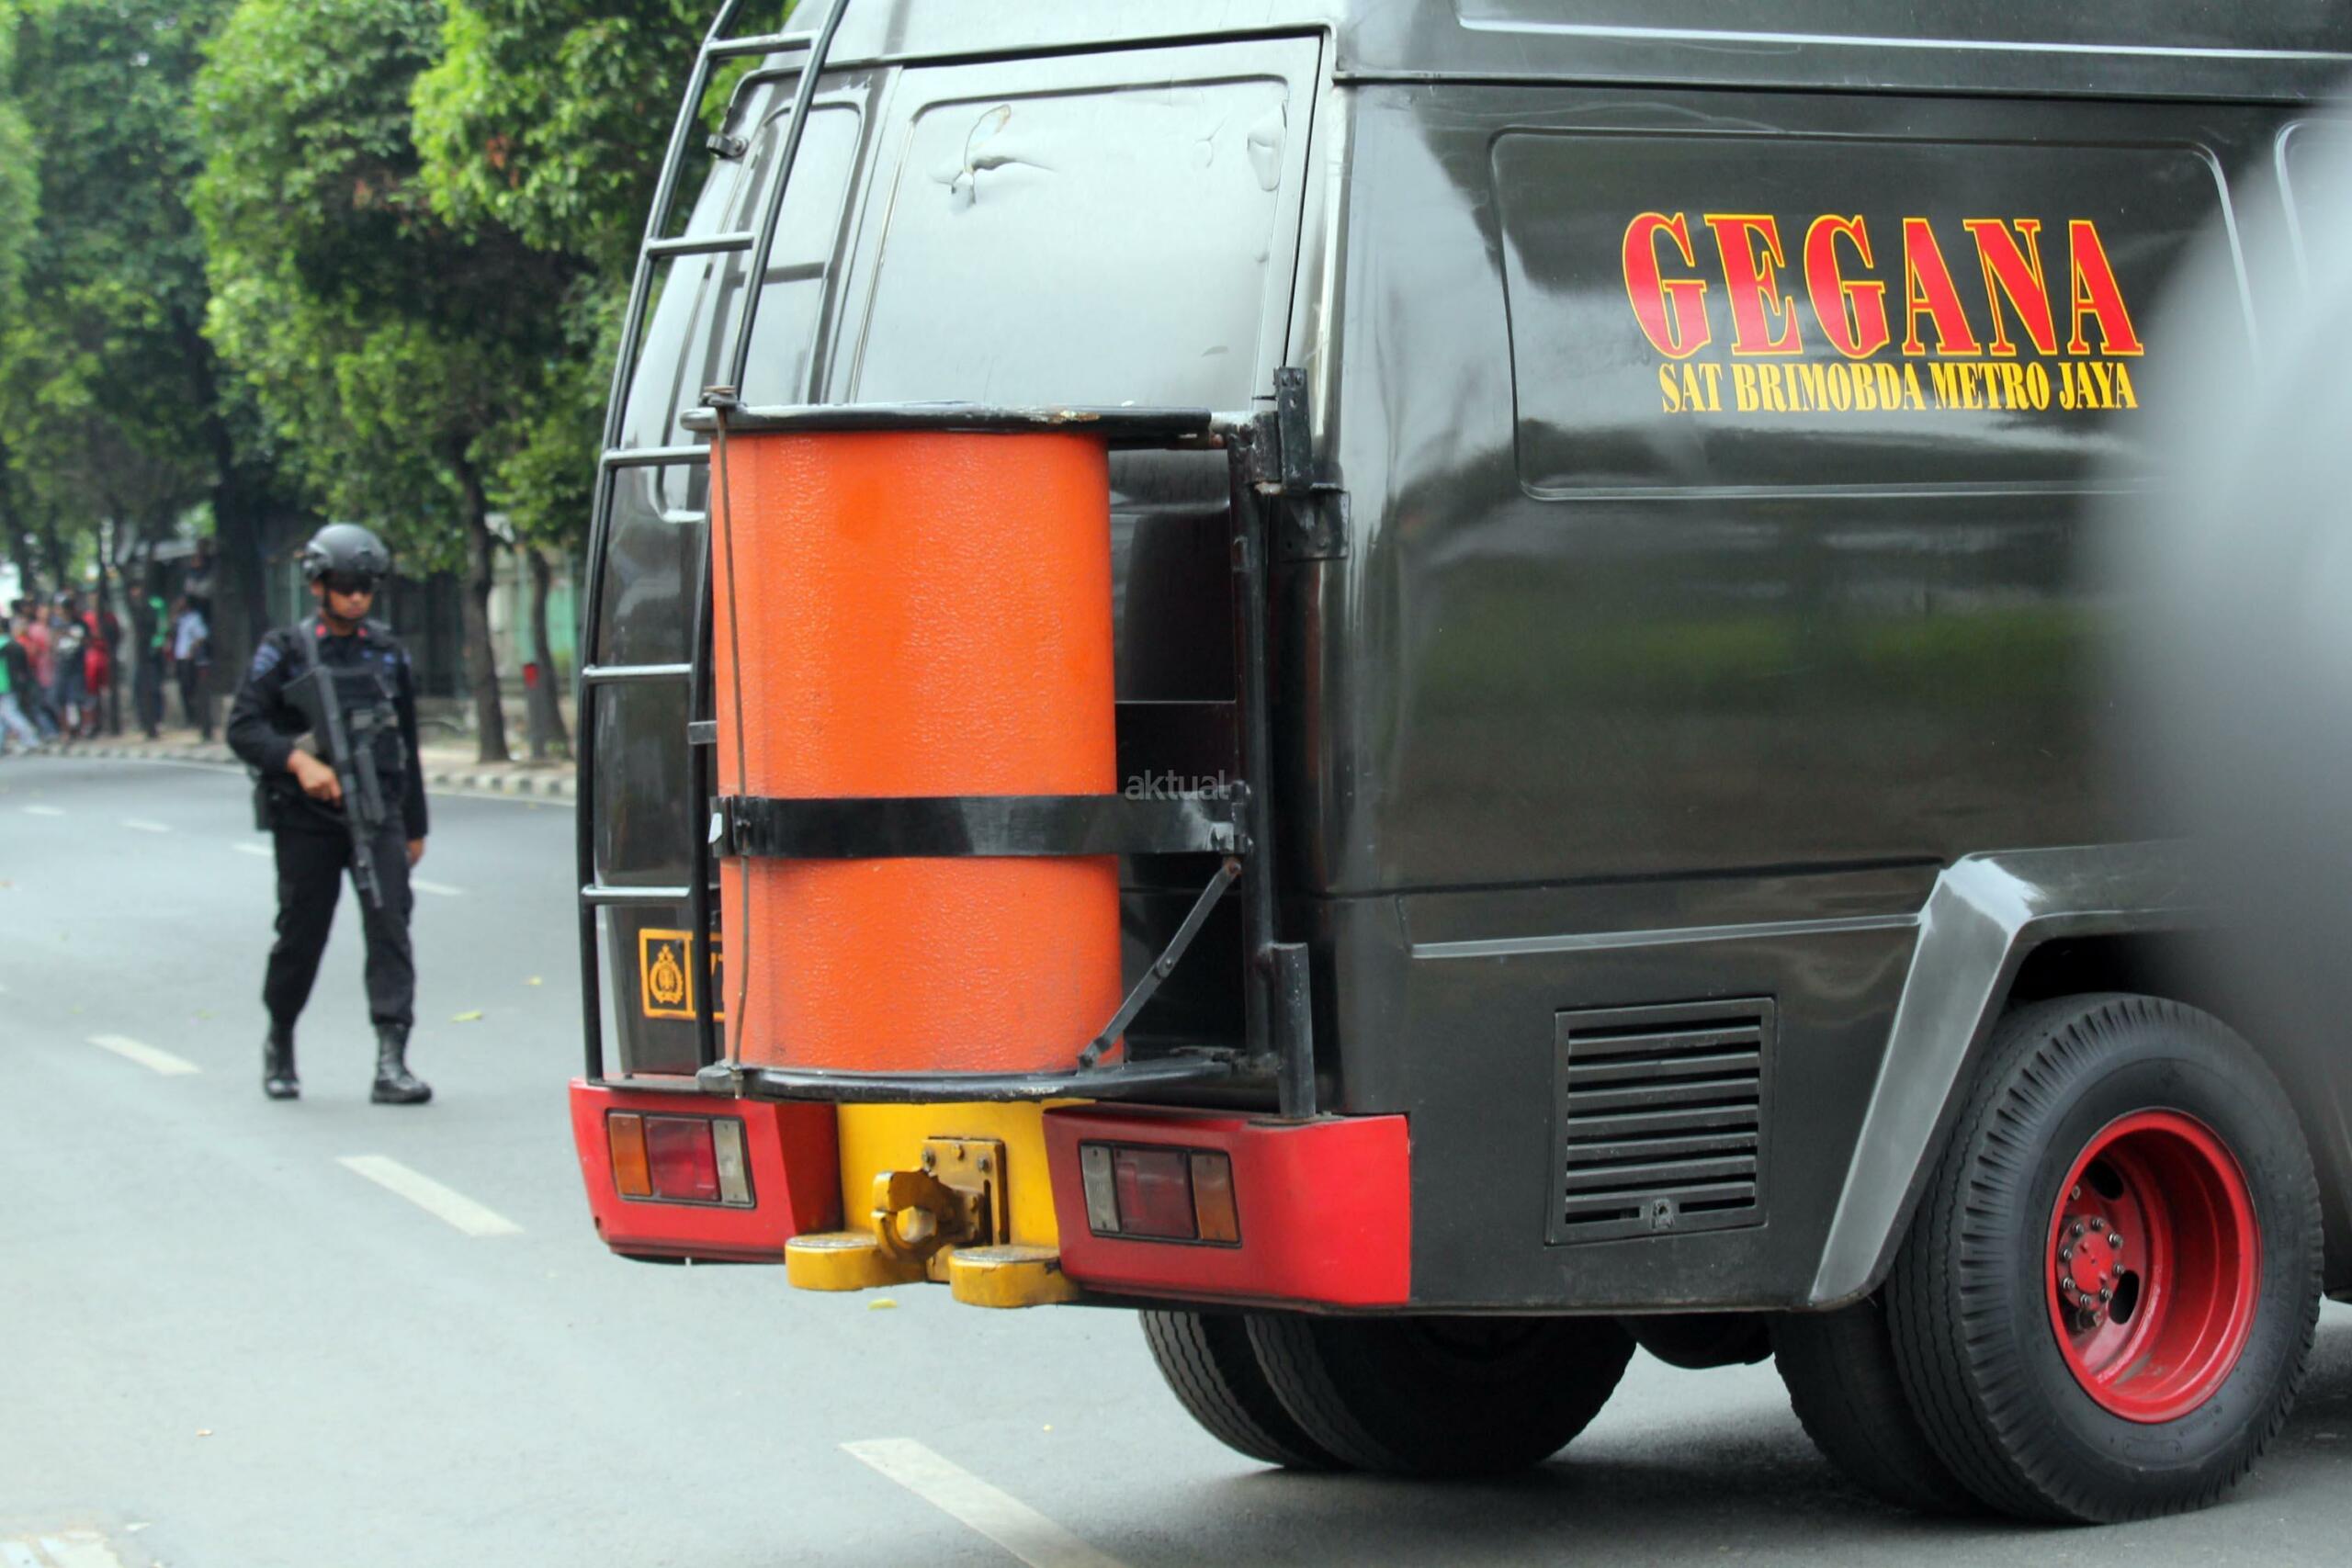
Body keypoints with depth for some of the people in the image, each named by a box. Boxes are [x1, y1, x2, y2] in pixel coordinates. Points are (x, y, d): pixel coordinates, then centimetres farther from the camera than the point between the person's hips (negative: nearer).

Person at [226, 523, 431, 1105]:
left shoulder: (389, 652, 12)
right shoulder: (285, 652, 1)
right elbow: (243, 727, -7)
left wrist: (414, 826, 21)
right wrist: (298, 761, -23)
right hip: (306, 818, -2)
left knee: (390, 925, -13)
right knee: (300, 936, 6)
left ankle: (391, 1063, -19)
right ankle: (279, 1046, 31)